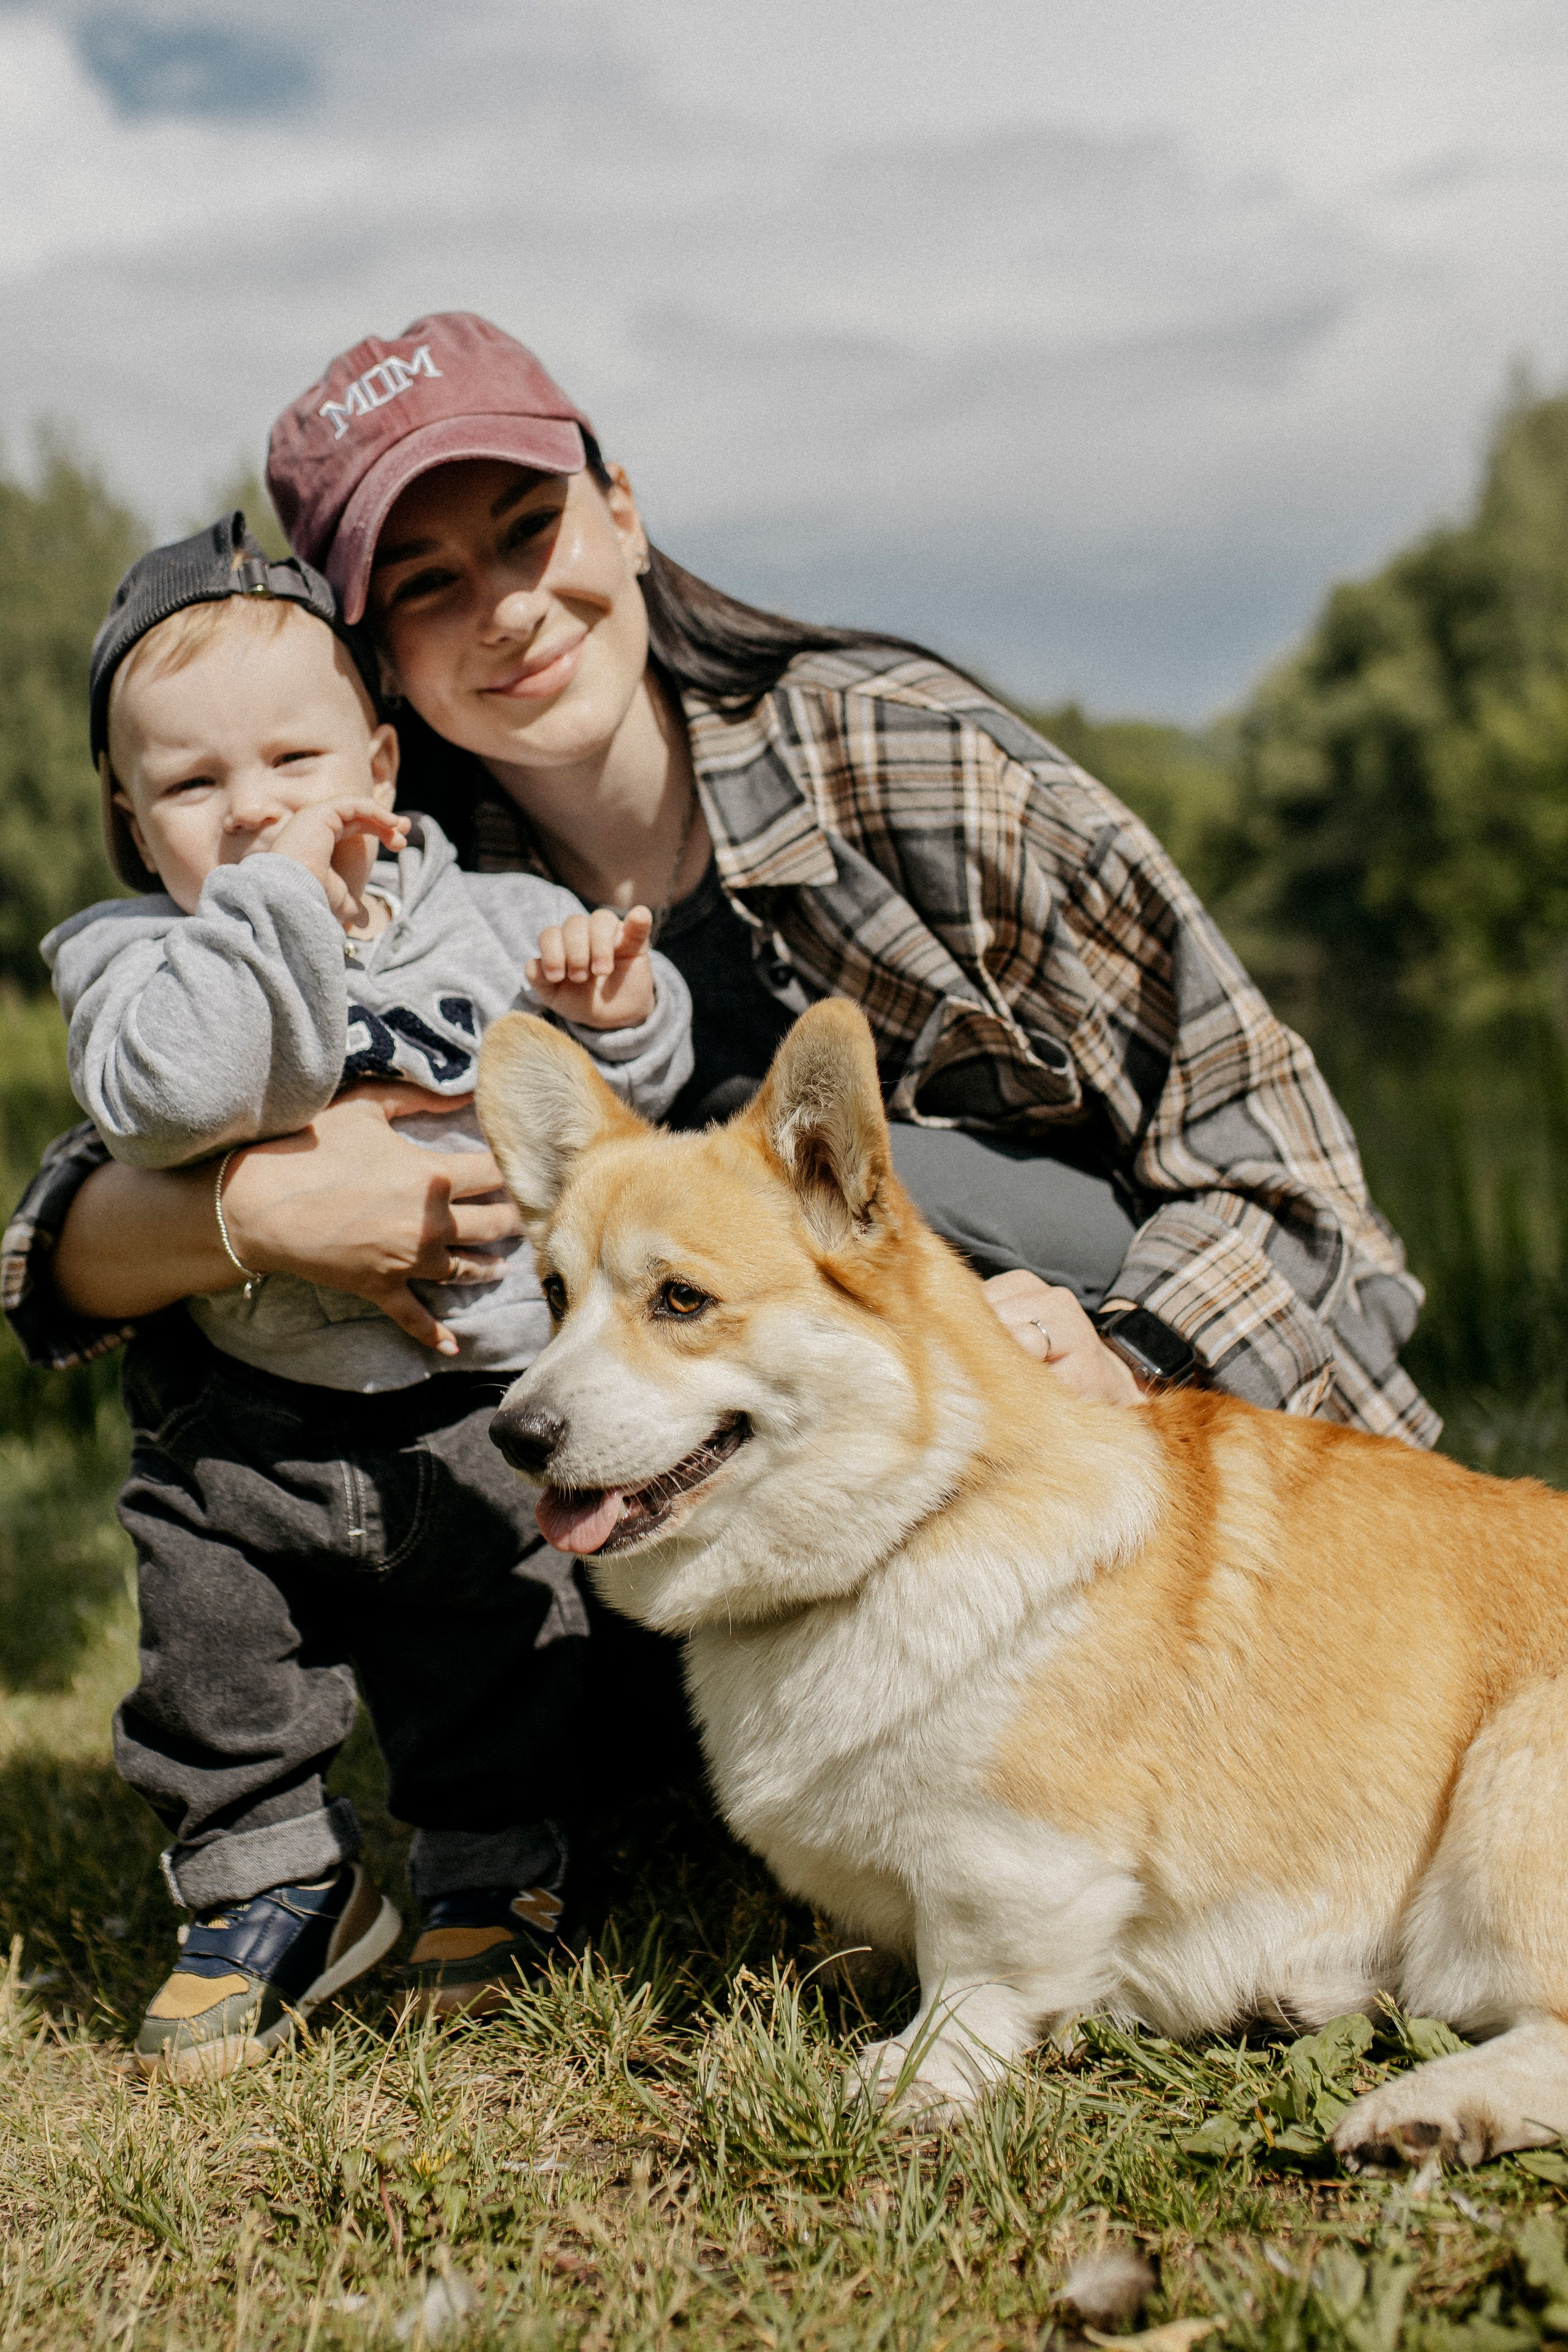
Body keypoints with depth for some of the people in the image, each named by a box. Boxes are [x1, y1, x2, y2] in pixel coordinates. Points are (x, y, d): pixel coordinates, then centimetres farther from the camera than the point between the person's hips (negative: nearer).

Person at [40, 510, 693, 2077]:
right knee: (214, 1677, 12)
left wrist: (620, 1016, -16)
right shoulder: (139, 954, -7)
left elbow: (632, 1096, 7)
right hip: (240, 1430, 0)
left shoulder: (496, 923, 0)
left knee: (491, 1681, 15)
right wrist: (279, 901, -29)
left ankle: (486, 1880, 40)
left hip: (477, 1418, 1)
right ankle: (273, 1890, 36)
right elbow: (161, 1094, -29)